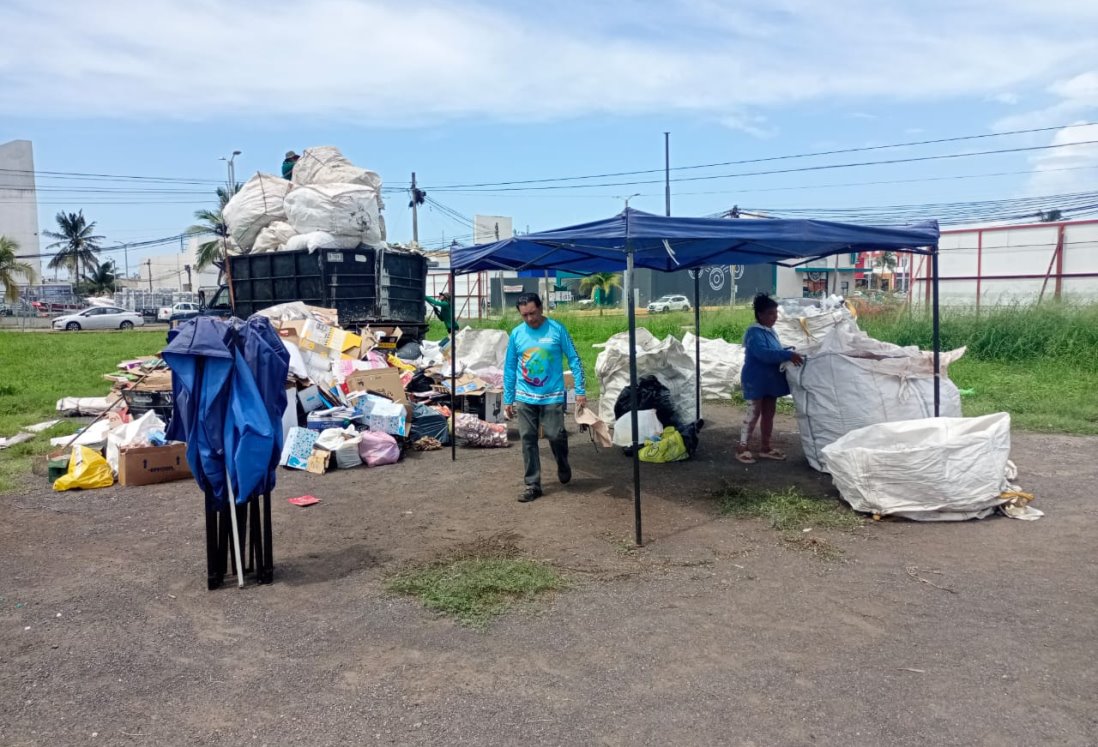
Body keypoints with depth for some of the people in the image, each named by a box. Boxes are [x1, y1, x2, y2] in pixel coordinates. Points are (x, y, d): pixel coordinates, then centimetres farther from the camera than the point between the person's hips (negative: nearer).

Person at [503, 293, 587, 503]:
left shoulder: (557, 329, -6)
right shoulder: (516, 334, 1)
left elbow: (574, 360, -2)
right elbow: (509, 369, 8)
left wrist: (580, 391, -7)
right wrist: (507, 400, 8)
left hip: (552, 396, -3)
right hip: (525, 398, 3)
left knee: (555, 435, -6)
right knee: (528, 440, 3)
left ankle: (563, 466, 26)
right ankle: (532, 485, 13)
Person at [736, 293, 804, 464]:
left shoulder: (770, 331, 12)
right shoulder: (754, 333, -18)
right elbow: (764, 354, -31)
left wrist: (790, 351, 2)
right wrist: (788, 355, -34)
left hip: (770, 380, 9)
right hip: (756, 380, -9)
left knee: (769, 413, 13)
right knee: (753, 413, -5)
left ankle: (765, 447, 22)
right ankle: (742, 448, 3)